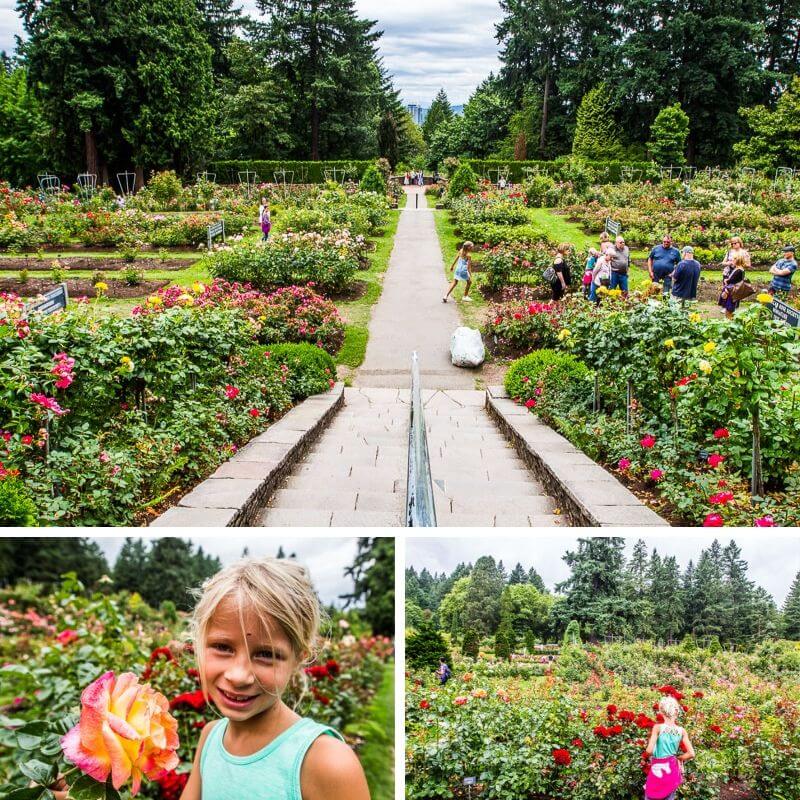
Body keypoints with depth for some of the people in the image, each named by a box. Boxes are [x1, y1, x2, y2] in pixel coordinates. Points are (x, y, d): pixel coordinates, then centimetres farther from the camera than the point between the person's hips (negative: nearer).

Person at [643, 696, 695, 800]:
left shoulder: (657, 727, -14)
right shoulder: (682, 731, -4)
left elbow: (649, 750, -18)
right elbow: (691, 754, -4)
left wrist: (654, 754, 3)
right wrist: (676, 759, 9)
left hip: (657, 770, -3)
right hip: (672, 770, 3)